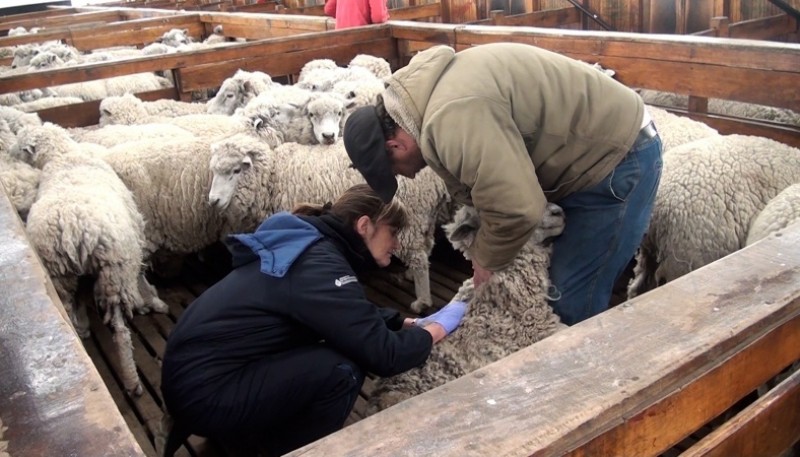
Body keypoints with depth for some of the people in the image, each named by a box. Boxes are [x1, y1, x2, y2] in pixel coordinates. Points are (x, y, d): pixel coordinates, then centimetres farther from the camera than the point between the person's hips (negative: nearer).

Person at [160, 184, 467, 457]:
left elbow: (359, 314, 23)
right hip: (204, 394, -10)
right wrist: (438, 327, -6)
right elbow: (384, 355, -22)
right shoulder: (320, 265, -21)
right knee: (342, 369, -19)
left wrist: (410, 322, 14)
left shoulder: (313, 247, 8)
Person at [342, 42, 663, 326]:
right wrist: (482, 250, 1)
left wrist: (486, 259, -14)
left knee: (573, 300, -5)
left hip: (618, 157, -10)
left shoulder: (453, 118, -31)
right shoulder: (434, 93, 2)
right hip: (595, 149, 10)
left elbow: (516, 208, -33)